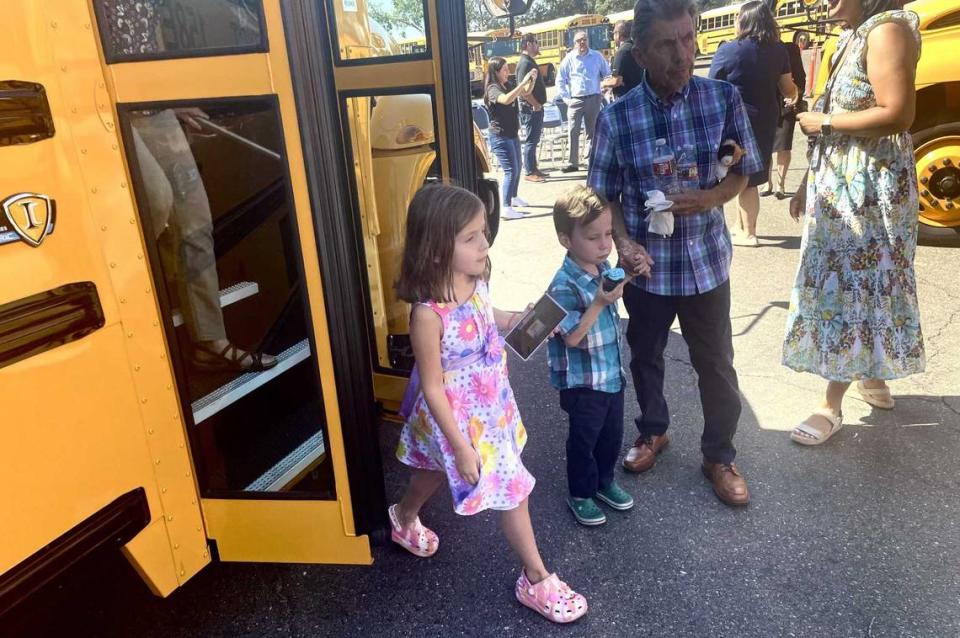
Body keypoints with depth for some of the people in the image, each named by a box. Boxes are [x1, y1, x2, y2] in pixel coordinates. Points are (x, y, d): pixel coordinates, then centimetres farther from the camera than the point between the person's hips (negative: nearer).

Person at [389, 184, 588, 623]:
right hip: (459, 417, -7)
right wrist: (462, 447, -20)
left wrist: (520, 319, -5)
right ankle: (537, 582, 29)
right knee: (513, 490, 6)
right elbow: (432, 389, -25)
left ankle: (403, 518, 61)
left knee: (437, 468, 31)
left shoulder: (475, 281, -11)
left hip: (489, 404, 8)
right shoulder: (428, 314, -34)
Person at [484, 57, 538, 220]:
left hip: (512, 134, 9)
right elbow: (506, 99, -37)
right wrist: (523, 81, -35)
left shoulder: (508, 85, 6)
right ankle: (506, 208, -16)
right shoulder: (492, 88, -17)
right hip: (500, 136, -9)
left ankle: (513, 197, 39)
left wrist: (532, 80, -3)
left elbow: (525, 93, 17)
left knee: (517, 168, 20)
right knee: (511, 170, -15)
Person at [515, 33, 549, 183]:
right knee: (531, 141, -4)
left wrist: (539, 104, 14)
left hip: (536, 107, 10)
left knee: (534, 140, 15)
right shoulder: (525, 63, -17)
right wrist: (536, 105, -18)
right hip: (531, 108, -10)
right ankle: (529, 173, 1)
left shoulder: (530, 61, 15)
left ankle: (533, 168, 23)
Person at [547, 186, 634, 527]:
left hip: (612, 373, 7)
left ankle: (604, 481, 45)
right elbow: (572, 337, -27)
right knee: (583, 439, 11)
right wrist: (600, 302, -32)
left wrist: (617, 289, 2)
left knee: (612, 435, 22)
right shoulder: (564, 285, -25)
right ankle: (580, 494, 32)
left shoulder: (604, 267, 0)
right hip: (582, 381, -7)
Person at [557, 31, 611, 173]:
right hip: (575, 100, -1)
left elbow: (607, 74, 13)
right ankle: (573, 163, 2)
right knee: (573, 132, -4)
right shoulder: (569, 59, 1)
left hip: (593, 99, 1)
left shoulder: (597, 56, 3)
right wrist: (566, 98, -3)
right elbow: (560, 80, 4)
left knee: (592, 132, 7)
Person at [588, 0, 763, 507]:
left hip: (706, 260, 0)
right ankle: (653, 431, 45)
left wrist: (711, 198, -18)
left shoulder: (724, 98, -8)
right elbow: (604, 195, -2)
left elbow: (744, 171, 2)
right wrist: (623, 242, -18)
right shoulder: (617, 117, -11)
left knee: (716, 365, 11)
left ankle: (719, 456, 33)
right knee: (645, 356, 19)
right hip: (647, 265, 0)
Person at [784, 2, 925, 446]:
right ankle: (873, 378, 32)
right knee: (848, 284, 16)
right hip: (841, 184, 9)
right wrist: (810, 182, 14)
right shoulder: (854, 38, 14)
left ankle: (831, 405, 6)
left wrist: (825, 122, -16)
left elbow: (898, 115, -26)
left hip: (871, 187, -9)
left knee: (857, 287, -3)